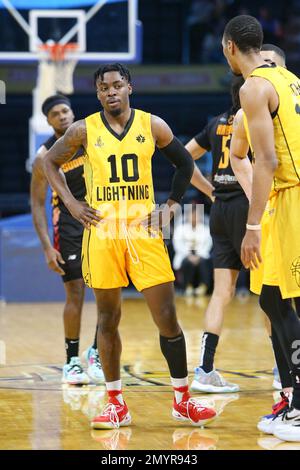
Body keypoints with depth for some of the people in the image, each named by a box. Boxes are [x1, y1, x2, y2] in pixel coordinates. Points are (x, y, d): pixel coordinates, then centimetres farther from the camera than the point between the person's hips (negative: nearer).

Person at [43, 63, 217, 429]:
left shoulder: (152, 126, 2)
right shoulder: (84, 131, 0)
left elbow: (185, 164, 15)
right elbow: (50, 162, 14)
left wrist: (170, 206, 6)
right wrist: (70, 203, 3)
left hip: (143, 231, 0)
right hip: (102, 232, 0)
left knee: (167, 317, -3)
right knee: (107, 319, 4)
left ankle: (182, 400, 10)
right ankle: (115, 403, 14)